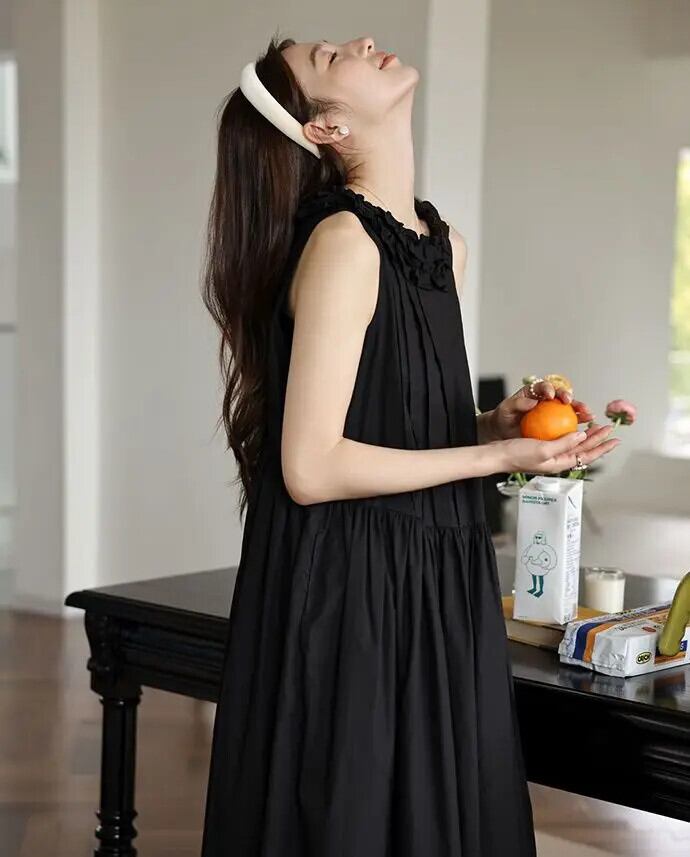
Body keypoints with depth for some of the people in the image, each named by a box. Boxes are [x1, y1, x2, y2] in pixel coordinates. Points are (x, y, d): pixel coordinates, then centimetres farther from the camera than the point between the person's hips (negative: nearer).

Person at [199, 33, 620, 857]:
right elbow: (312, 468, -21)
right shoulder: (342, 243, -17)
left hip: (434, 586, 8)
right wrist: (499, 457, -16)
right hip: (351, 598, -8)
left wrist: (500, 419, -2)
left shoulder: (438, 240, 8)